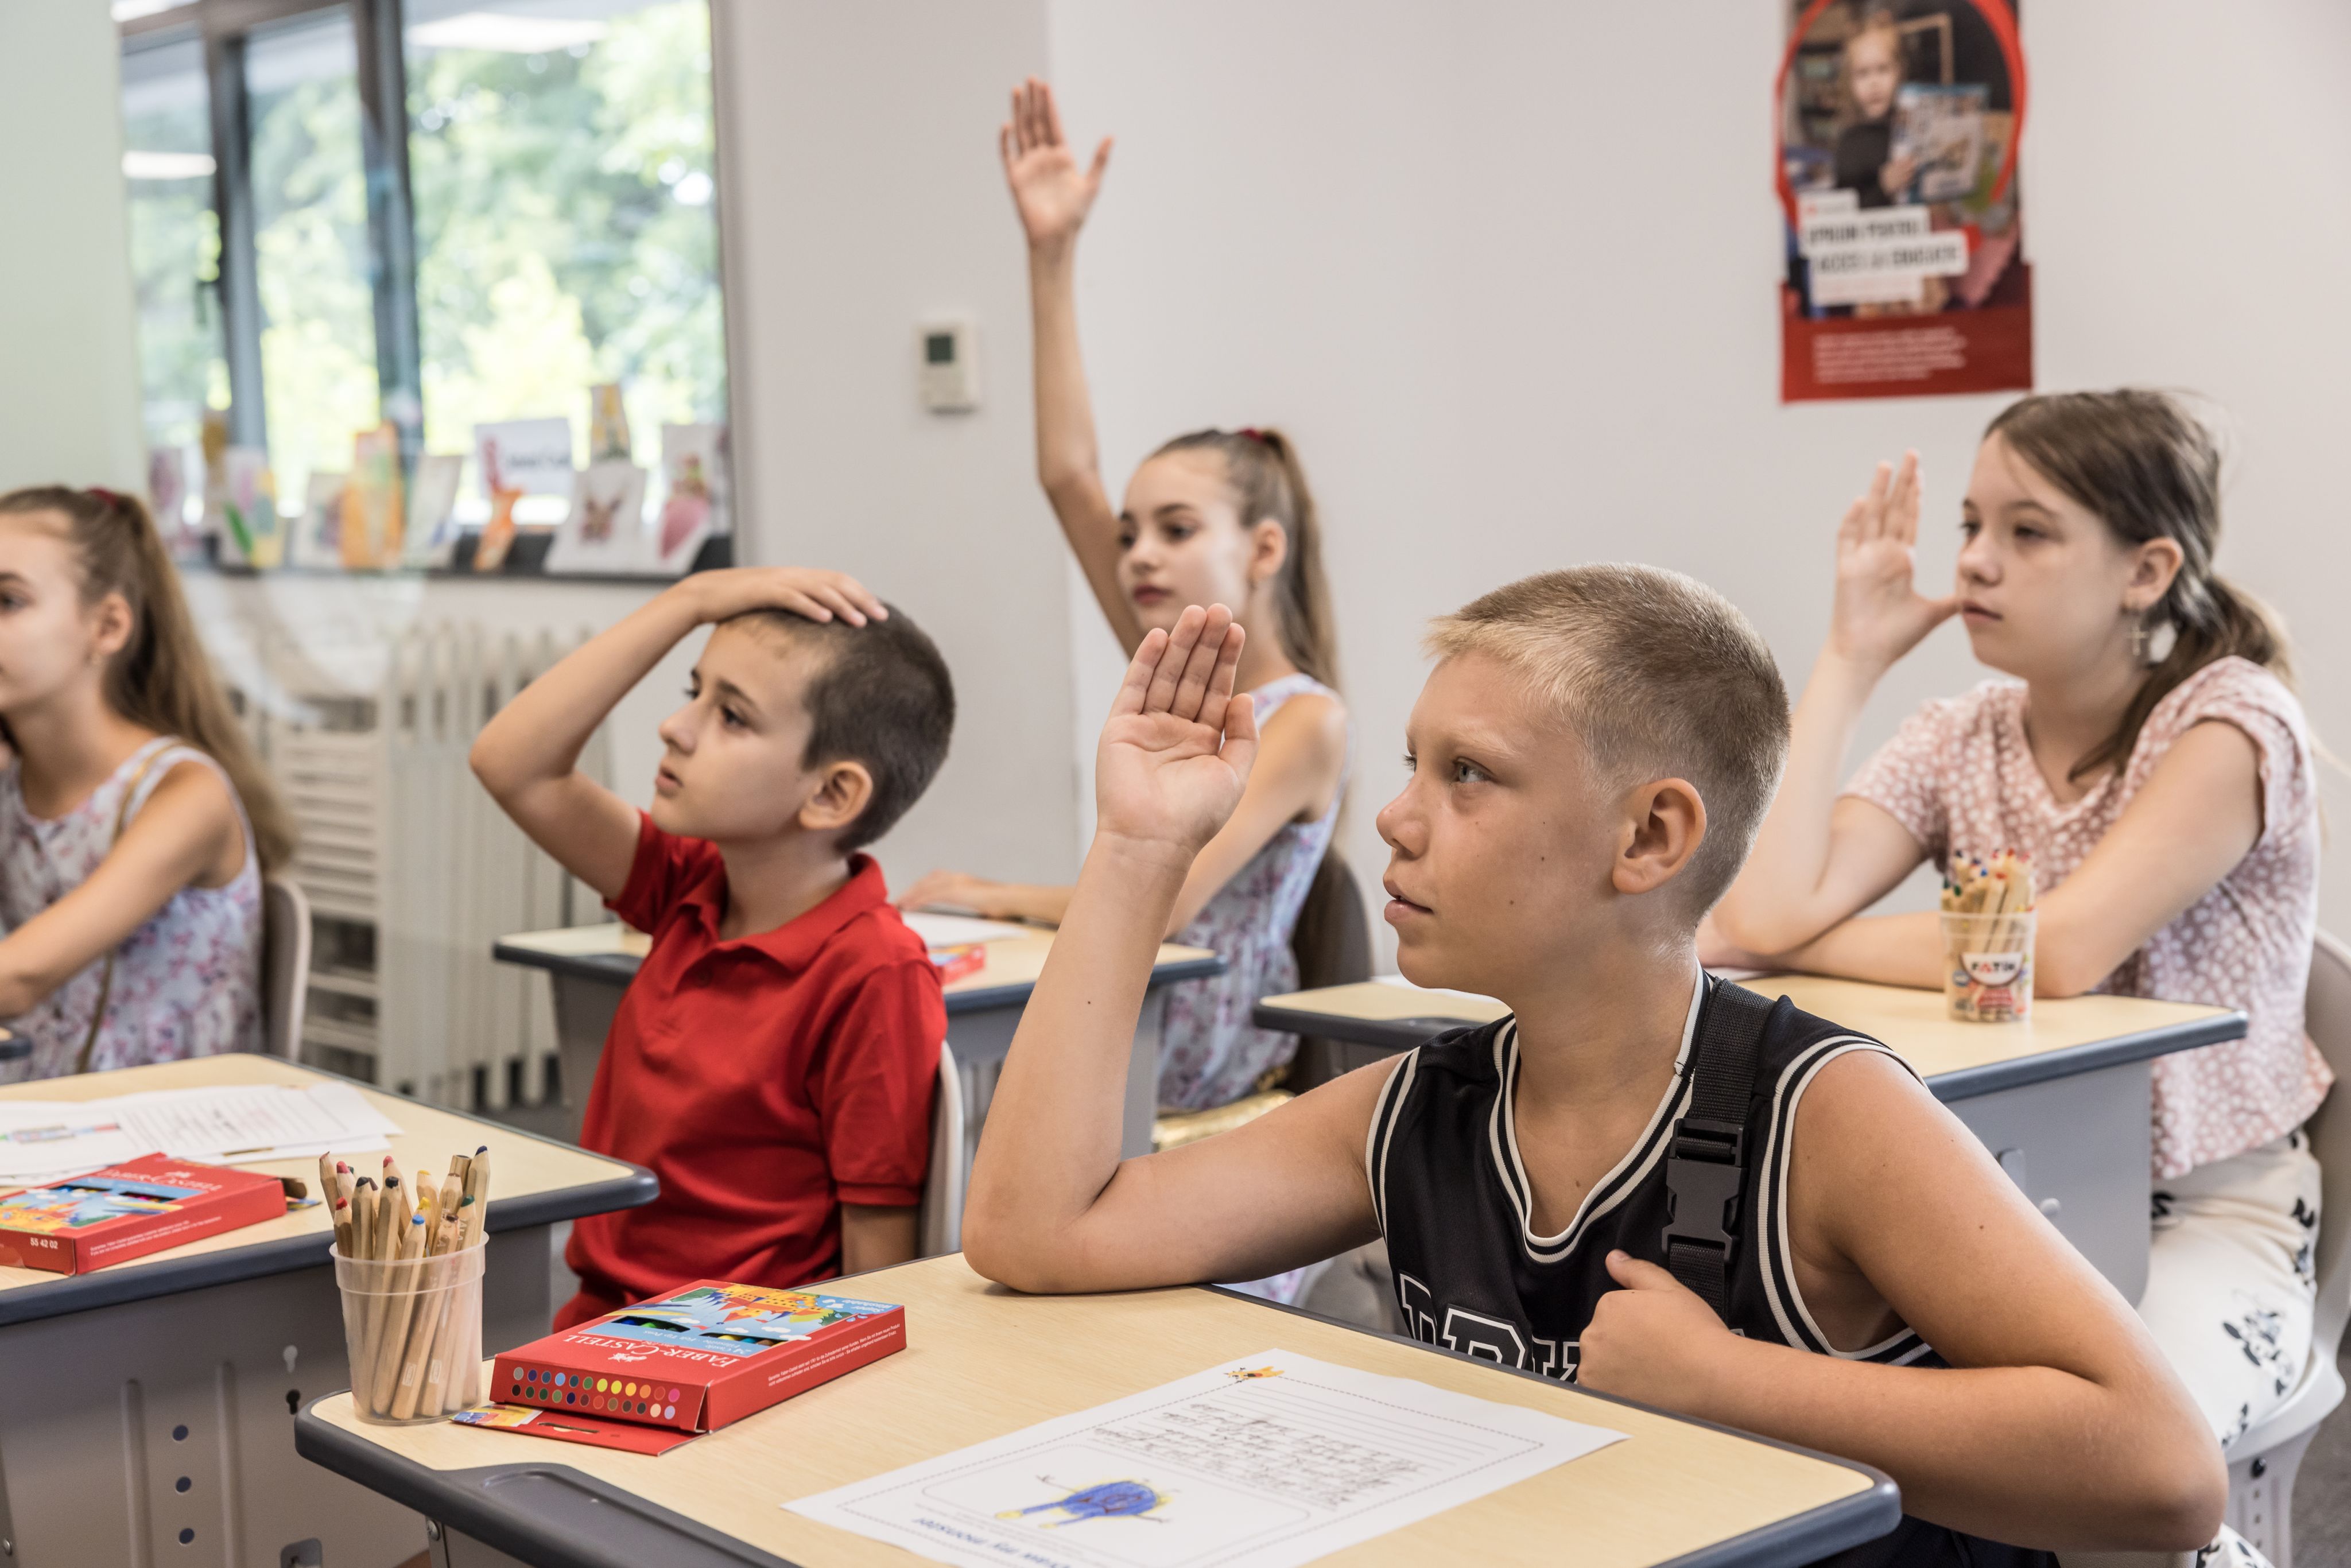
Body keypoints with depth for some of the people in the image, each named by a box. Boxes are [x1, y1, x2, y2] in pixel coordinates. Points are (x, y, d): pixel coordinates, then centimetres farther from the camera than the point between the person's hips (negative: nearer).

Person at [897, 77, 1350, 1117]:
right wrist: (1051, 257, 2)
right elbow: (1067, 475, 5)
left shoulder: (1306, 719, -10)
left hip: (1214, 1092, -6)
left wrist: (997, 898, -7)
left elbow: (1159, 901, -19)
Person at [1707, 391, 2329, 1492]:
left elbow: (2059, 955, -26)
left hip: (2208, 1216, -4)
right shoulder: (1960, 743, 3)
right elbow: (1768, 911, -14)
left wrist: (1789, 940, -15)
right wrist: (1850, 658, -8)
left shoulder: (2230, 721, -12)